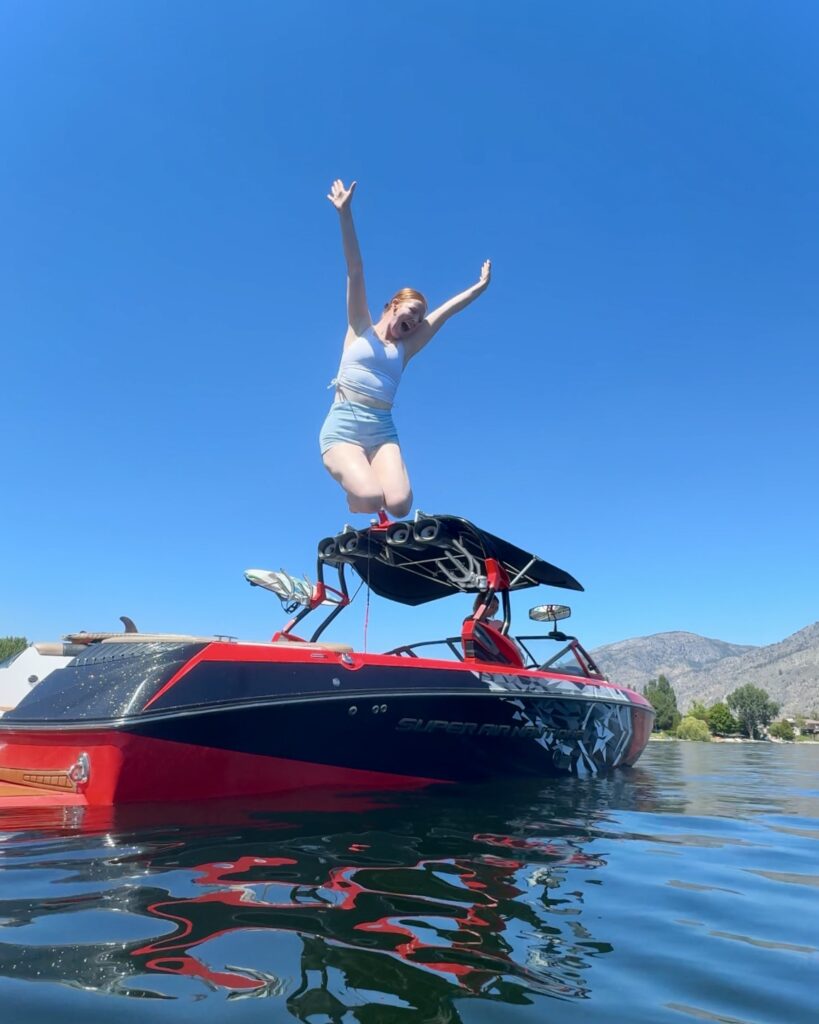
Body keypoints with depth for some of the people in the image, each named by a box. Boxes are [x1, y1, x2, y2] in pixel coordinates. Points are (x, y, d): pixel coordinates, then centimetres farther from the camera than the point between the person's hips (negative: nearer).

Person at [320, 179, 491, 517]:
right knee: (370, 499, -28)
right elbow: (355, 272, 5)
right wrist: (345, 214, -1)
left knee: (399, 504, -23)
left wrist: (479, 286, 25)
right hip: (343, 425, -3)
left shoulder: (405, 348, 20)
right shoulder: (360, 329, 13)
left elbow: (444, 311, 23)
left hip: (382, 430, 3)